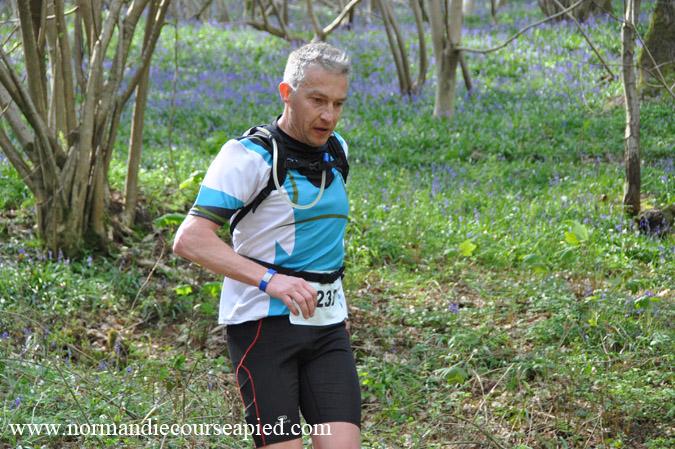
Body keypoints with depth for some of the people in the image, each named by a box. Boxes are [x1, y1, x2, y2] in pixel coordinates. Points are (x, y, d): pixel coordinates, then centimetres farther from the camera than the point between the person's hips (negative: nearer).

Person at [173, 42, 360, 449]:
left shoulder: (336, 149, 11)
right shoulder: (249, 155, -11)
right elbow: (190, 239, -21)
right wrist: (269, 279, -31)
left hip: (327, 324, 6)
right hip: (264, 323, -6)